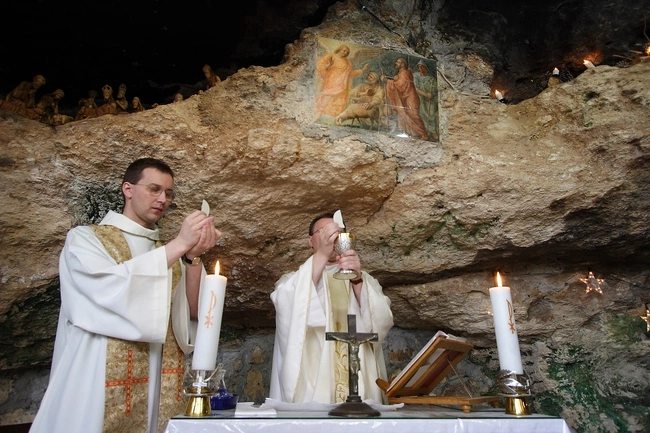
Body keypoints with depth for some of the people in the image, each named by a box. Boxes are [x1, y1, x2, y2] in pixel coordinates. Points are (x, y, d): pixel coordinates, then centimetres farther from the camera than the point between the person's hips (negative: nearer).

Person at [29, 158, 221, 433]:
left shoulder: (169, 252, 12)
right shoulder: (84, 239, -1)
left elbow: (192, 311, 0)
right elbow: (109, 289, -20)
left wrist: (193, 256, -15)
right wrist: (180, 244, -22)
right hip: (101, 390, -4)